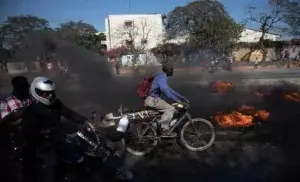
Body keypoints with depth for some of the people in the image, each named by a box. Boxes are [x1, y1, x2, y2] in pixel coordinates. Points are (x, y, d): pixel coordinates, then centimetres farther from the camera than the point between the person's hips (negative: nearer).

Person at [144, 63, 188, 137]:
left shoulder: (162, 76, 19)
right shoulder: (162, 77, -14)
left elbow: (169, 89, 22)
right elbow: (166, 92, -25)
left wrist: (181, 97, 18)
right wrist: (177, 100, -21)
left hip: (154, 98, 11)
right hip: (153, 99, -11)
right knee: (171, 108, -15)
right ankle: (165, 131, -12)